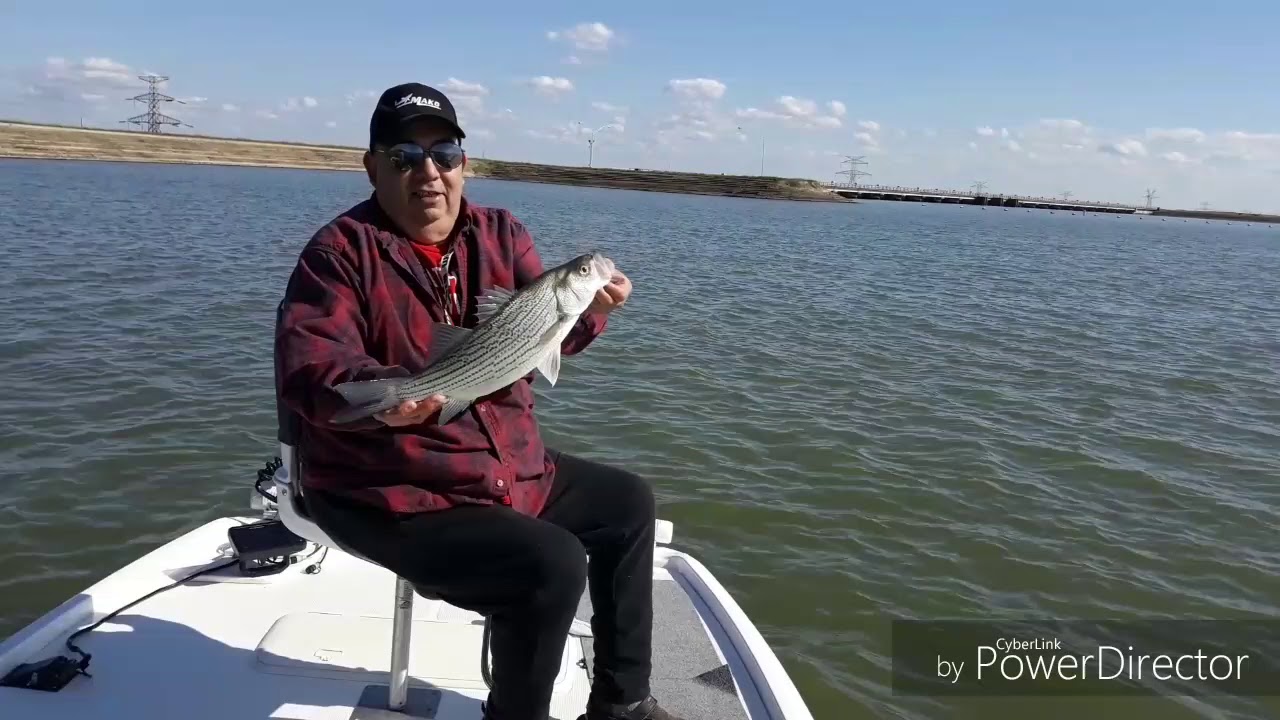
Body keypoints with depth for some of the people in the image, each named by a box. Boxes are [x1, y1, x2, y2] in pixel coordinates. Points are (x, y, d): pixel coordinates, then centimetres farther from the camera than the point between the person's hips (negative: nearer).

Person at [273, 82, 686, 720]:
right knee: (553, 564, -25)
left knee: (628, 502, 12)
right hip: (392, 494, -7)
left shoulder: (502, 235, 5)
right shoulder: (340, 251, -13)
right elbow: (307, 369, -23)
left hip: (511, 469, 8)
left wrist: (587, 308, -22)